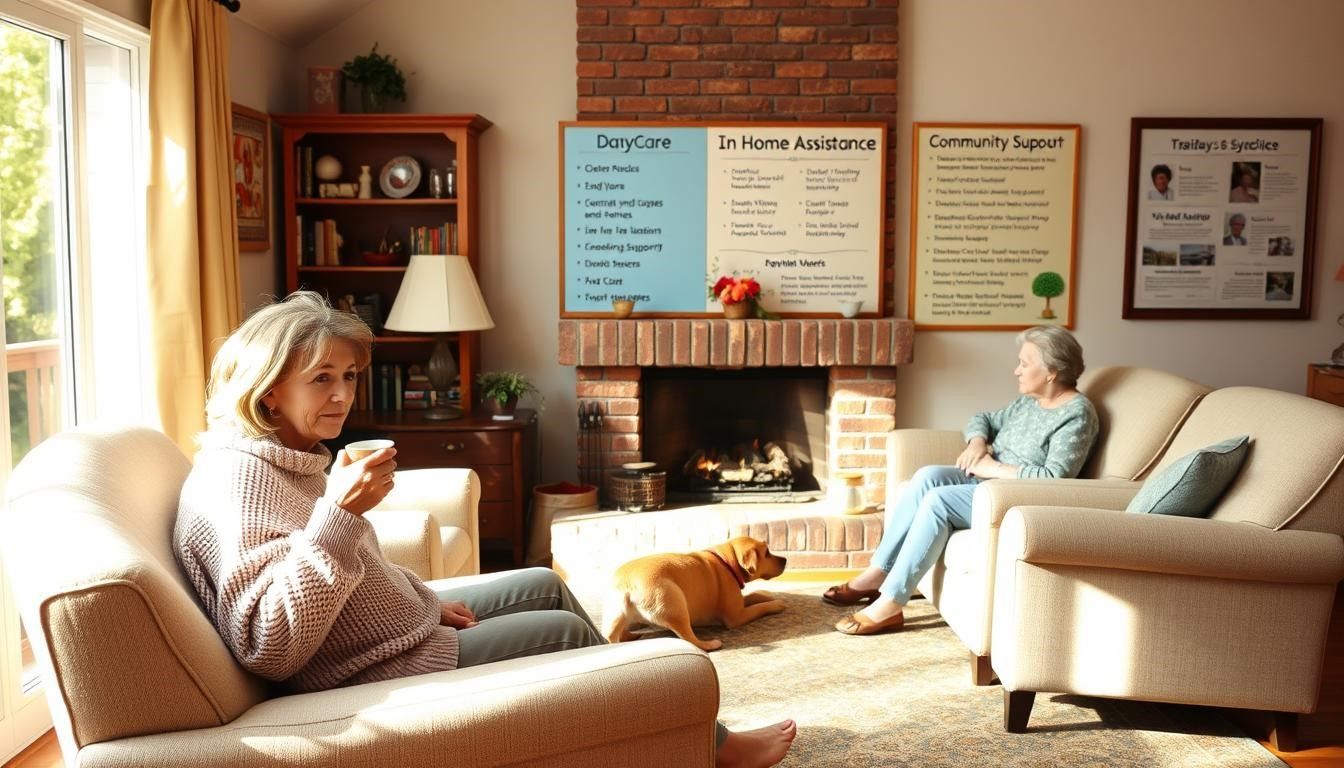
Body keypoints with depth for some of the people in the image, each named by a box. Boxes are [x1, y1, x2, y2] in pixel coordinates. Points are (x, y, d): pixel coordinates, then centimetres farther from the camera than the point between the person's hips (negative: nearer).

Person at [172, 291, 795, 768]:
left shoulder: (285, 459, 5)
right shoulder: (237, 481, -26)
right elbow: (270, 649, -35)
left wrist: (427, 599, 9)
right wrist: (338, 513, -39)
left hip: (404, 628, 10)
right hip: (381, 675, -10)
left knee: (544, 586, 15)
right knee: (565, 631, -2)